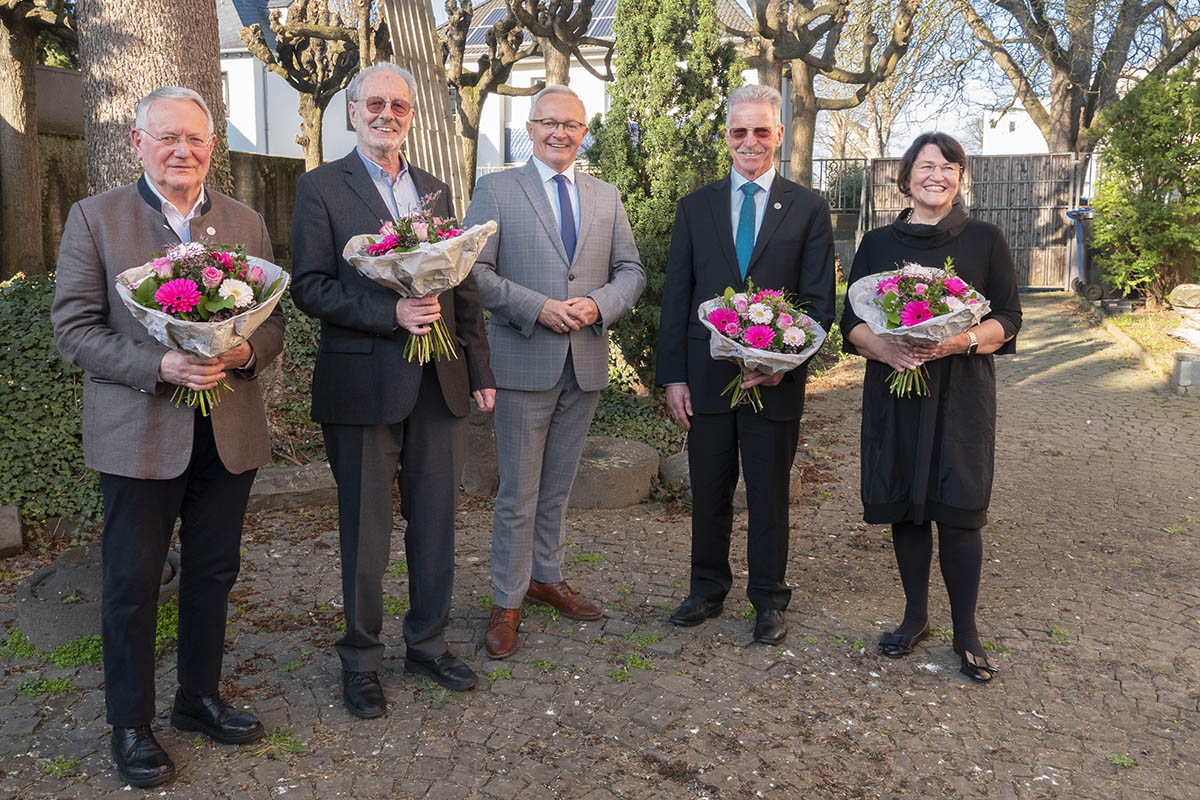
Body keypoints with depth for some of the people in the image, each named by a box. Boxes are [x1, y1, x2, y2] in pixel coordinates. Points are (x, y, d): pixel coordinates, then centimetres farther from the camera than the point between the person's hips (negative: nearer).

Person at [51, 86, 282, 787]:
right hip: (139, 433, -3)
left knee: (214, 571, 14)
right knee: (133, 580, 6)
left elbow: (275, 319, 9)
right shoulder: (94, 218, -1)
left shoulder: (247, 223, 8)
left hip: (230, 433, 4)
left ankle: (200, 698, 34)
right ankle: (131, 724, 24)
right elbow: (73, 327, -6)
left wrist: (246, 350, -14)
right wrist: (160, 366, -20)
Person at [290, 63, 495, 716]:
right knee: (366, 531, 6)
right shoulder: (321, 188, -1)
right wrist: (392, 314, -22)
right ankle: (360, 660, 24)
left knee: (435, 522, 13)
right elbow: (309, 286, -10)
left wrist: (480, 370, 11)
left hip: (440, 385, 5)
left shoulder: (435, 191, 14)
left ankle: (428, 643, 30)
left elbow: (463, 290, 14)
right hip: (364, 385, -4)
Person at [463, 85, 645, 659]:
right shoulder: (496, 189, 0)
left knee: (558, 486, 17)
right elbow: (474, 271, -7)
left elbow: (631, 271, 10)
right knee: (518, 492, 2)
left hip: (587, 362, 4)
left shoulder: (606, 197, 12)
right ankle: (507, 601, 16)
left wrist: (599, 304, -10)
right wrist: (537, 308, -18)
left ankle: (547, 577, 34)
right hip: (523, 362, -4)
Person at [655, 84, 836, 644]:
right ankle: (708, 591, 30)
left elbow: (819, 300, -1)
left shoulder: (808, 209, 3)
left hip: (776, 377, -2)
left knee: (770, 494, 9)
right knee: (708, 492, 12)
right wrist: (672, 375, -1)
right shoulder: (696, 206, 7)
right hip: (707, 375, 2)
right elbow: (676, 296, 5)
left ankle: (769, 600, 26)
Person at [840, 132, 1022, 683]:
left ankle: (966, 632, 12)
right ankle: (916, 616, 23)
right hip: (893, 392, 2)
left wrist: (960, 341, -18)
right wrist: (886, 349, -15)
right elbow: (852, 322, 6)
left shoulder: (984, 240, 5)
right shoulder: (878, 243, 10)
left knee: (956, 510, -4)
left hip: (960, 393, -2)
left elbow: (1007, 320, 2)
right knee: (904, 507, 6)